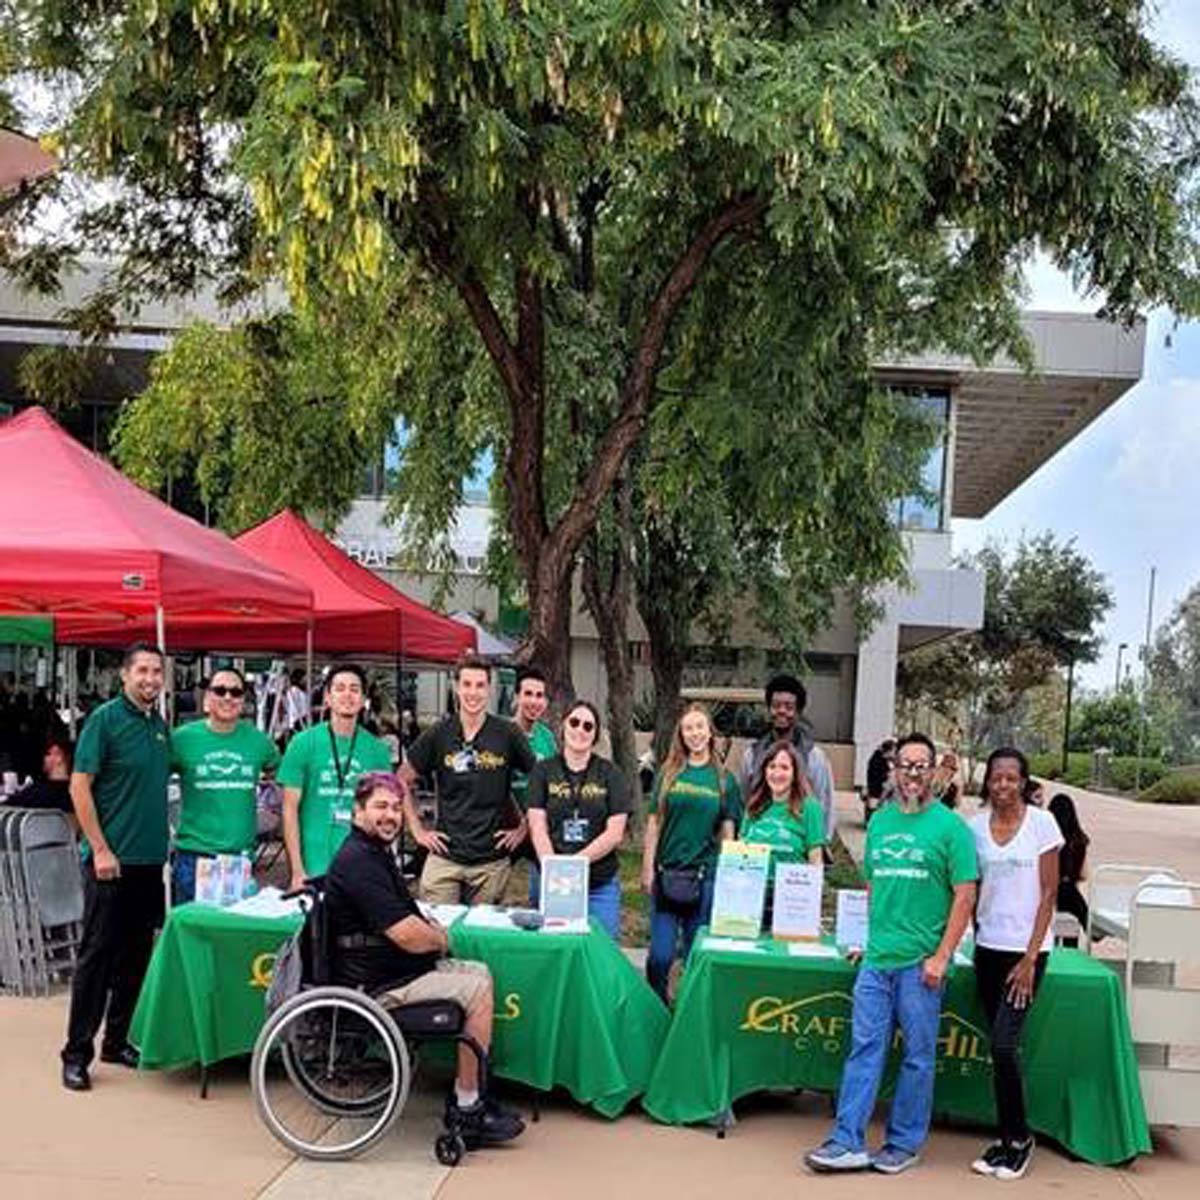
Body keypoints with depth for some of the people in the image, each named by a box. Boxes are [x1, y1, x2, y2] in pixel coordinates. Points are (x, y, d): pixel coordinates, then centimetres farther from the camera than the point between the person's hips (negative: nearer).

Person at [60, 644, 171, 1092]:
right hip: (111, 861, -7)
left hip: (150, 861, 7)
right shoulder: (106, 719, -9)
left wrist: (161, 841, 12)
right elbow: (79, 787, -12)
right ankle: (77, 1054, 7)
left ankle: (117, 1041, 23)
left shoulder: (160, 724, 11)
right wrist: (101, 850, -15)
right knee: (97, 955, -2)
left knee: (135, 955, 12)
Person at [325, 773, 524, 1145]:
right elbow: (408, 936, -25)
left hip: (393, 971, 11)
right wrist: (440, 939, -4)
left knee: (479, 974, 12)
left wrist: (430, 929, 2)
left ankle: (467, 1096, 14)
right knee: (477, 989, -13)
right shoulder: (357, 861, -21)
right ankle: (467, 1110, -4)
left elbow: (405, 915, 24)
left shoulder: (376, 852, 15)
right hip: (376, 986, -11)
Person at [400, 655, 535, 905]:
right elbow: (402, 781, 9)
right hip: (444, 856, 0)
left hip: (492, 860, 0)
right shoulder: (439, 734, 1)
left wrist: (524, 828, 2)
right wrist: (417, 830, 3)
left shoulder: (507, 734, -1)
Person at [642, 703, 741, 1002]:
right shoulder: (669, 773, 5)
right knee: (660, 955, -2)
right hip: (666, 873, 0)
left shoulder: (724, 779, 4)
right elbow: (653, 824, 6)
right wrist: (647, 869, 1)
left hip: (706, 875, 0)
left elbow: (727, 832, 6)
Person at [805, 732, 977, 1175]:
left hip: (921, 963, -4)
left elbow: (964, 896, -8)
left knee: (918, 1056, 6)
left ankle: (903, 1144, 18)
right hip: (876, 958, 5)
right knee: (864, 1048, 4)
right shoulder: (879, 821, 12)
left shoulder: (950, 827, -5)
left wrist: (941, 956, -13)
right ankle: (848, 1142, 7)